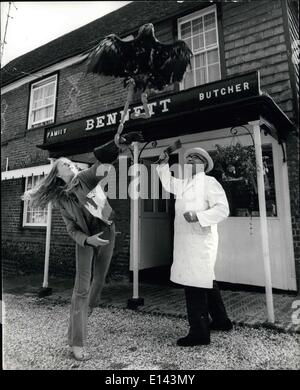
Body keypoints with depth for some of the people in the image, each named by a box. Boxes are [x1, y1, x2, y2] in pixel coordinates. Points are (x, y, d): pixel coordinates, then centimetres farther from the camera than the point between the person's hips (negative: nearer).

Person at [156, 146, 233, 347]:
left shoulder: (209, 182, -6)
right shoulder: (184, 183, 17)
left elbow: (222, 209, -13)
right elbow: (168, 183, 33)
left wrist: (198, 216, -23)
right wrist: (164, 164, 23)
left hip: (201, 241, -8)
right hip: (186, 241, 9)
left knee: (195, 285, -5)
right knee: (207, 282, 19)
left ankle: (199, 333, 9)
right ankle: (221, 321, 37)